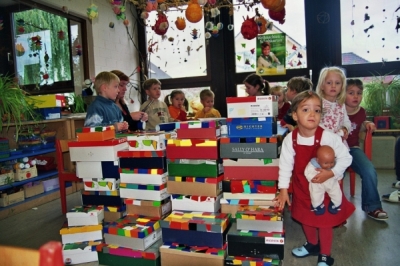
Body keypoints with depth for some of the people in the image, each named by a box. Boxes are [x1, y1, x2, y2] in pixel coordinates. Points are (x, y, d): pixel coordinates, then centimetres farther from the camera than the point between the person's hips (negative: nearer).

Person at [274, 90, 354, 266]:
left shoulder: (328, 137, -24)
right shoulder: (290, 139, -17)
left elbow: (346, 158, -14)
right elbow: (285, 164, -11)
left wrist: (331, 173, -27)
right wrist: (283, 189, -10)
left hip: (325, 187, -3)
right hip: (302, 187, 3)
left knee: (325, 221, 9)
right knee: (305, 218, 21)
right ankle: (312, 244, 48)